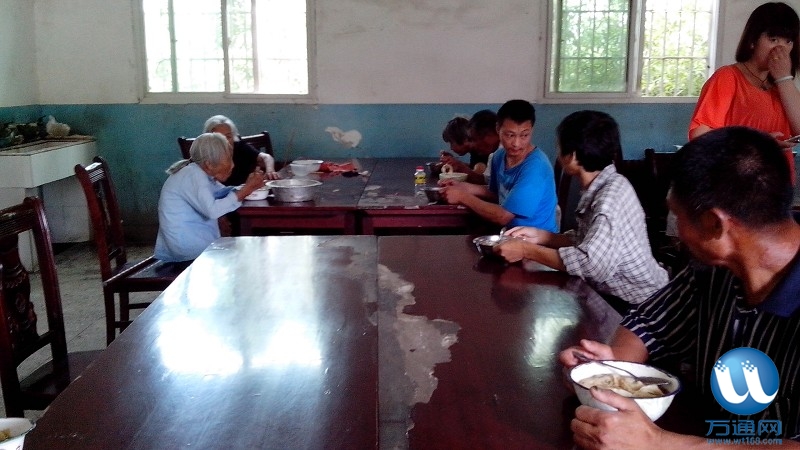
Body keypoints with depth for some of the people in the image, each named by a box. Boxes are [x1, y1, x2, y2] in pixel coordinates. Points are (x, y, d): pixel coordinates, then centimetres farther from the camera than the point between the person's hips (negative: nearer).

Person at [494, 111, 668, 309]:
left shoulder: (610, 198, -26)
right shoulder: (601, 187, 3)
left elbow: (591, 264, -36)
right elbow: (584, 242, 9)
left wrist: (527, 250, -26)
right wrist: (541, 236, -4)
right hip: (618, 295, 7)